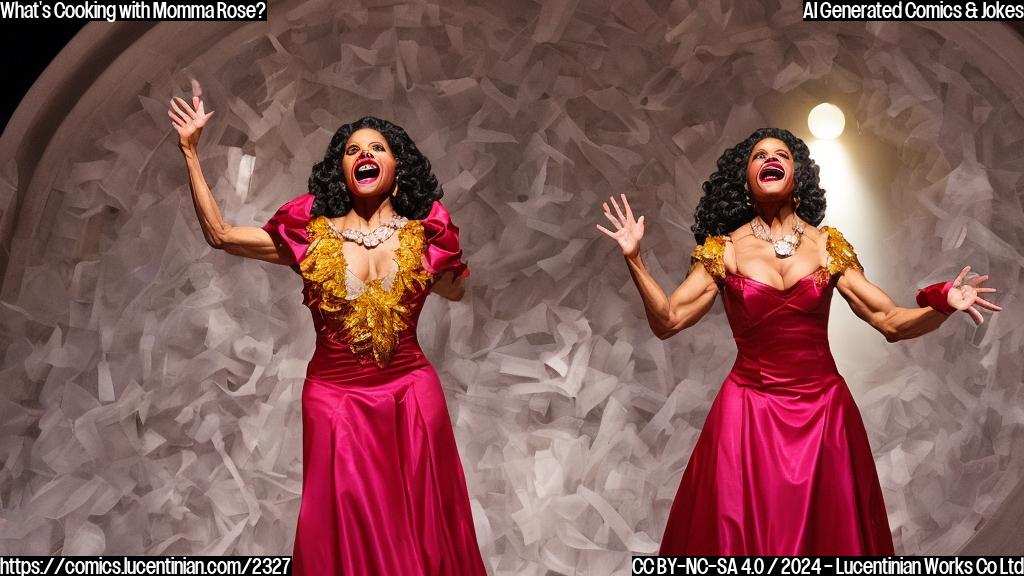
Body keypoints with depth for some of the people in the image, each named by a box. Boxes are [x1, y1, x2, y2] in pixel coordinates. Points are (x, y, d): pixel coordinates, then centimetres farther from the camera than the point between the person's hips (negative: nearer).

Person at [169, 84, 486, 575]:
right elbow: (220, 235, 4)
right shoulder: (311, 234, -1)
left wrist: (447, 251, 3)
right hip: (335, 397, 0)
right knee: (345, 529, 9)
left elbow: (453, 291, 19)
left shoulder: (421, 235, 0)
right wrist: (190, 152, 2)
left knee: (420, 526, 10)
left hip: (411, 393, 1)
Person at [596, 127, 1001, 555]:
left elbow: (891, 322, 3)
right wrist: (634, 259, -16)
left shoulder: (828, 245, 4)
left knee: (828, 531, 11)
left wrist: (943, 303, -15)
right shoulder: (723, 250, 1)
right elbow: (668, 320, -7)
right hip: (750, 411, -1)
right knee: (743, 533, 6)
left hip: (824, 409, 2)